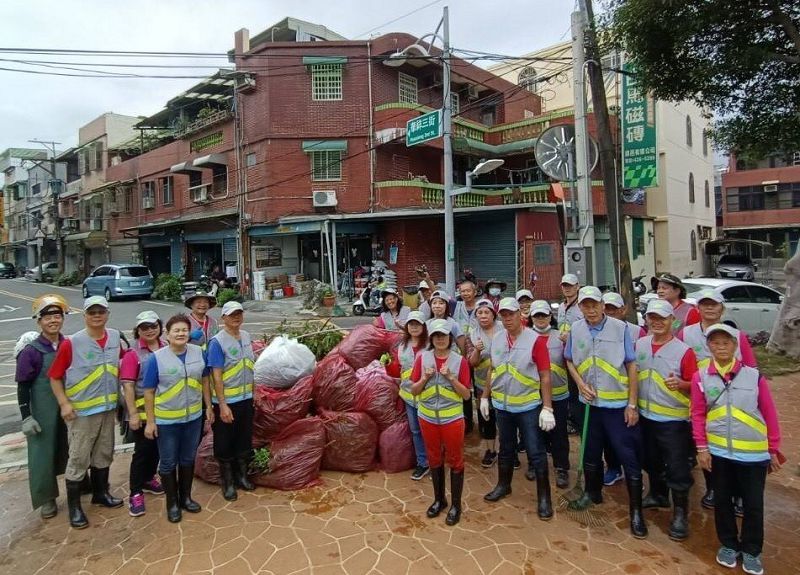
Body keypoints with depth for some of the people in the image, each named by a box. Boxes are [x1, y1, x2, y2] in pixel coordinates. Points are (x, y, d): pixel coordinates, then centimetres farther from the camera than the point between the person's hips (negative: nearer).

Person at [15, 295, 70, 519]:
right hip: (43, 411, -4)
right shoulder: (31, 351, -13)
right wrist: (26, 417, -12)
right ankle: (47, 498, 22)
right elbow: (23, 387, -10)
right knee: (42, 452, 5)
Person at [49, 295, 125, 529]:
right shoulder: (71, 343, -15)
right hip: (81, 411, -5)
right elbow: (54, 377, -8)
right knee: (78, 459, 3)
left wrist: (119, 396, 11)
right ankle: (74, 506, 19)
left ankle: (100, 493, 36)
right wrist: (64, 404, -15)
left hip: (108, 408, 5)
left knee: (104, 454, 18)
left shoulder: (115, 338, -1)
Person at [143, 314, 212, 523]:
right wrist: (150, 422, -9)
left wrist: (209, 406, 8)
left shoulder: (199, 353, -4)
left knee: (188, 460, 18)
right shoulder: (156, 358, -13)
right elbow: (149, 392, -9)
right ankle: (172, 504, 28)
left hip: (193, 417, 3)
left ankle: (186, 497, 36)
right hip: (166, 420, -3)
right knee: (168, 463, 10)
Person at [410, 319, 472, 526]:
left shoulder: (459, 361, -7)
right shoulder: (422, 358, -3)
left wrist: (451, 378, -20)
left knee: (455, 460, 8)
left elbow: (466, 394, -6)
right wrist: (425, 378, -18)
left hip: (452, 418, -2)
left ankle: (456, 505, 23)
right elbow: (414, 390, 0)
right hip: (427, 417, 2)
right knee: (434, 459, 16)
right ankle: (439, 499, 34)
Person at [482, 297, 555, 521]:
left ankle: (544, 497, 20)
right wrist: (485, 397, 12)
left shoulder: (535, 340, -14)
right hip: (502, 405, 5)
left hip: (528, 406, -4)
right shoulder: (496, 339, 1)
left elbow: (545, 376, -13)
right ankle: (503, 485, 38)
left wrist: (547, 408, -15)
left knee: (536, 452, 4)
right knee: (506, 449, 20)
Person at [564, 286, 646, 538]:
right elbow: (569, 361, 12)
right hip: (589, 403, 4)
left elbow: (631, 366, -7)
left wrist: (632, 404, -8)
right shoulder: (575, 329, -1)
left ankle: (636, 510, 16)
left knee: (629, 457, 2)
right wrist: (580, 384, -6)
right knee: (591, 452, 18)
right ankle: (593, 492, 40)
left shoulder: (620, 328, -11)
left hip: (618, 404, -3)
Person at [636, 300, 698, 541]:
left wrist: (681, 384, -31)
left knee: (677, 468, 2)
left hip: (673, 420, -5)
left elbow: (695, 384, -12)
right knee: (651, 461, 21)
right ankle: (658, 494, 43)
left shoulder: (684, 351, -14)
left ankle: (680, 513, 17)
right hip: (645, 415, 5)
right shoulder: (639, 345, 0)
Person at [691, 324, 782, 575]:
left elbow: (769, 414, 1)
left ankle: (751, 550, 31)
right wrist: (702, 448, -4)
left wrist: (774, 450, 4)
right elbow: (698, 415, 0)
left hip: (753, 453, 0)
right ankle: (728, 544, 34)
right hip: (718, 451, 1)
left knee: (753, 503, 10)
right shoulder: (701, 378, -4)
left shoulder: (754, 376, -6)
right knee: (722, 499, 14)